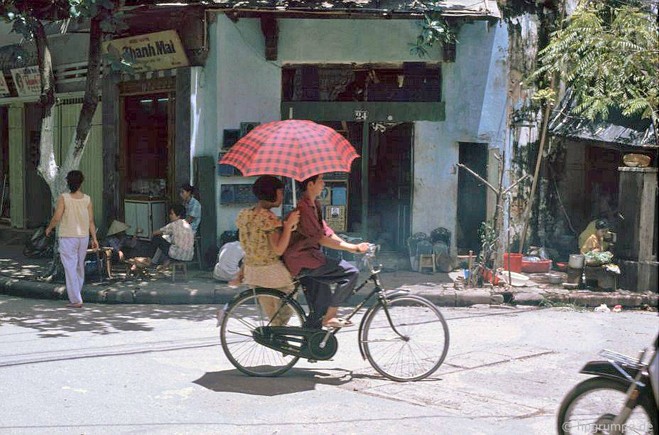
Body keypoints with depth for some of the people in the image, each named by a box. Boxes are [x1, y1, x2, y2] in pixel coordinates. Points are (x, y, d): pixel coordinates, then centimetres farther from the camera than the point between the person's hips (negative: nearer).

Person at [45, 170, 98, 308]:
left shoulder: (63, 198, -12)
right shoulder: (87, 199, -3)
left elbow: (57, 218, -13)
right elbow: (91, 221, -2)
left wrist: (49, 228, 5)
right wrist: (94, 239, 3)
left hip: (67, 237, -4)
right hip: (83, 236, 4)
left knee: (70, 268, -2)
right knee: (80, 266, 18)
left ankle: (76, 300, -5)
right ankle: (76, 293, 31)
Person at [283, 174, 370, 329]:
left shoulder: (314, 205, 14)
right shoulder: (303, 208, -19)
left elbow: (326, 231, 13)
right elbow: (321, 239, -21)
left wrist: (352, 246, 2)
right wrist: (353, 248, -19)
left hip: (309, 258, 10)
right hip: (303, 260, -10)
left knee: (321, 307, 14)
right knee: (351, 272, -15)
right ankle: (330, 317, -7)